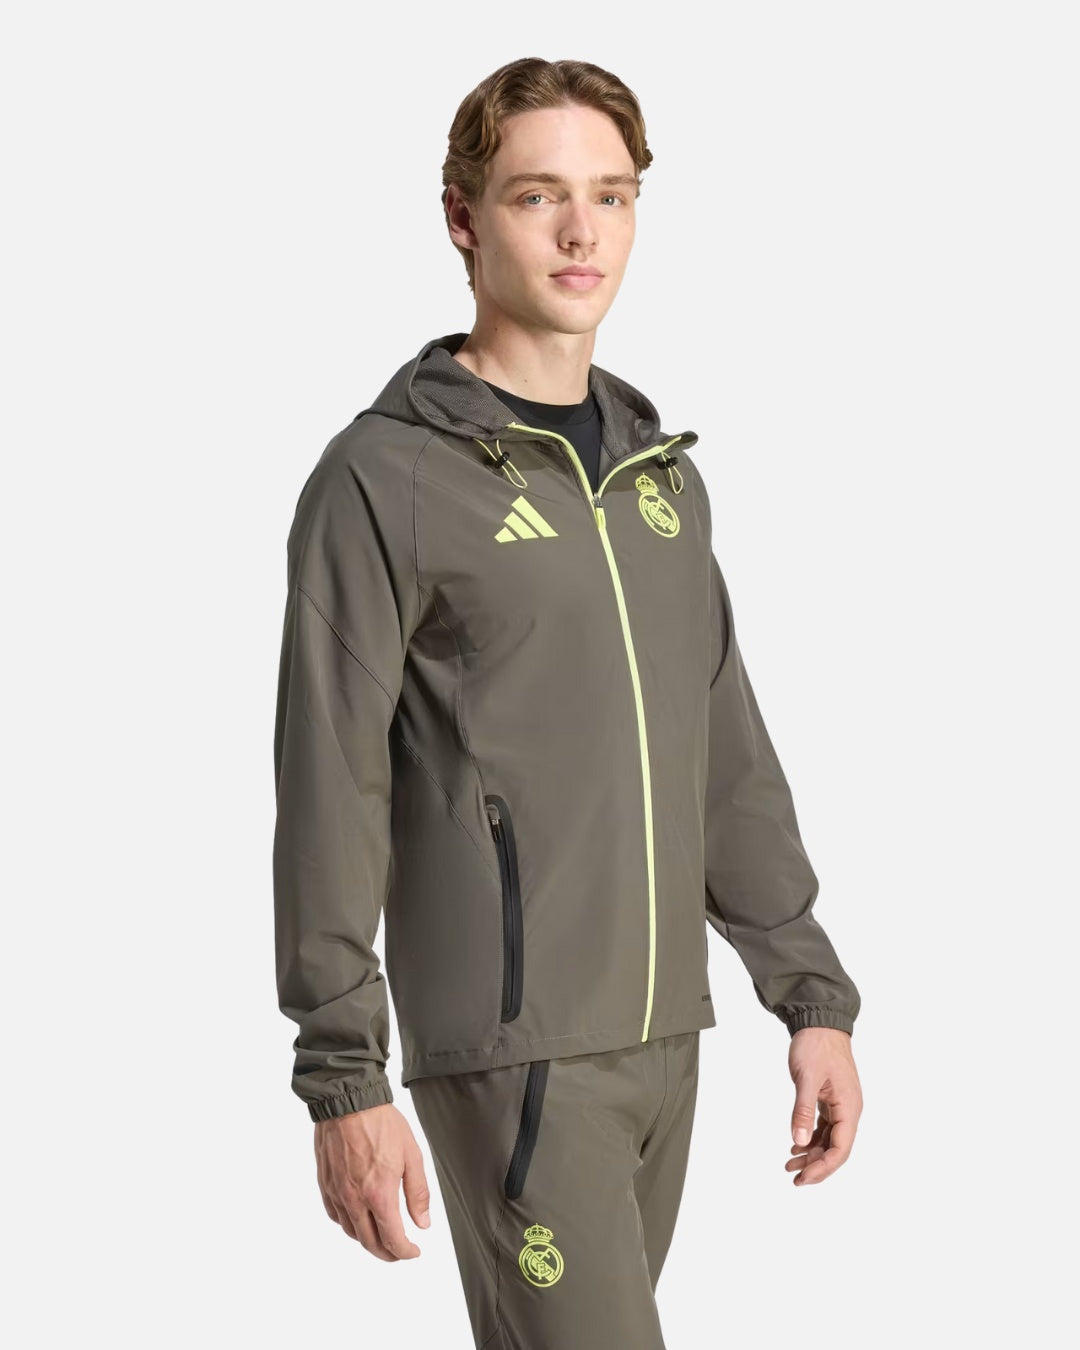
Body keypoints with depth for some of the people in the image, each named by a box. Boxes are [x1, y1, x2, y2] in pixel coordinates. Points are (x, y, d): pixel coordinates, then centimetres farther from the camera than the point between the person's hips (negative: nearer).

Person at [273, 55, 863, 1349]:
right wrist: (343, 1077, -13)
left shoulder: (662, 473, 14)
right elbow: (329, 793, -10)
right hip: (510, 1050, -6)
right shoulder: (384, 478, -7)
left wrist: (812, 993, 11)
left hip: (663, 1036, 7)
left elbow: (729, 760, 16)